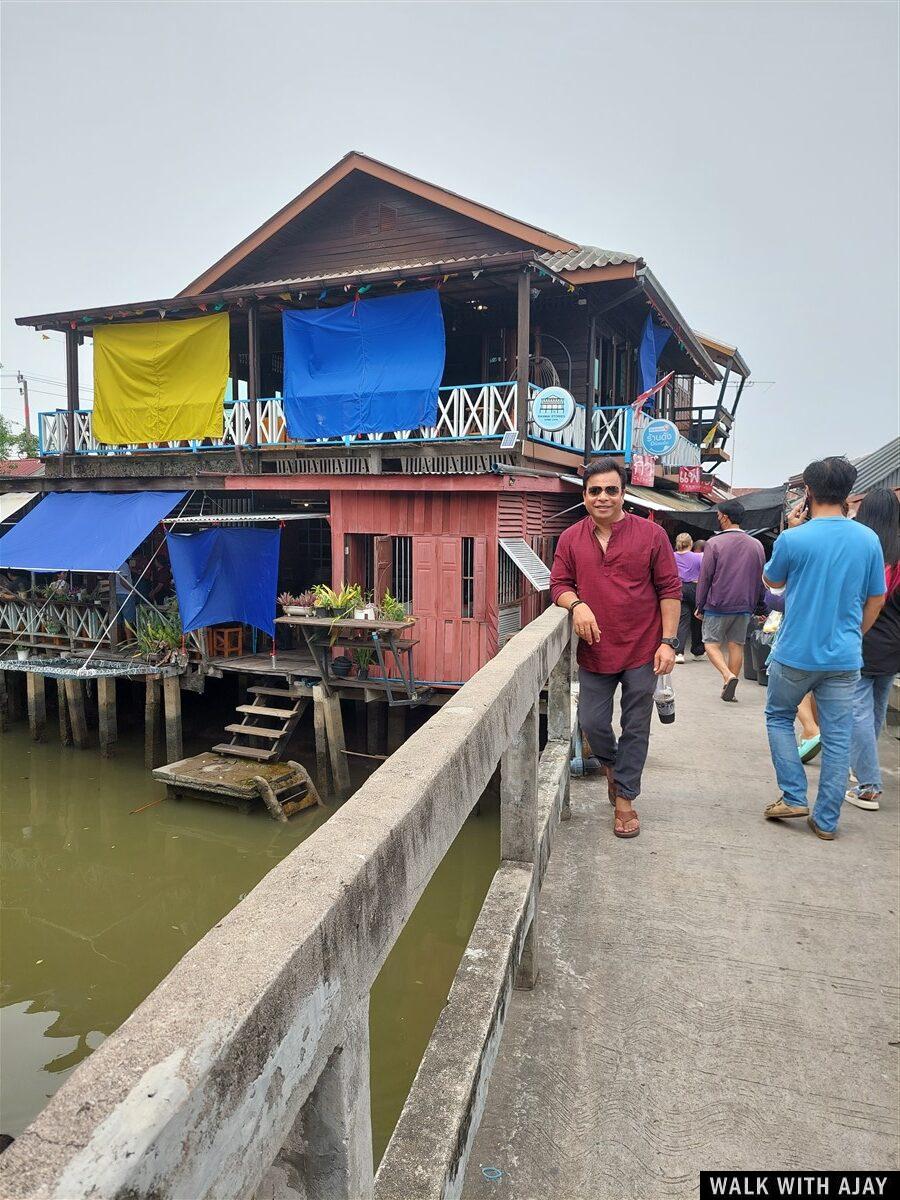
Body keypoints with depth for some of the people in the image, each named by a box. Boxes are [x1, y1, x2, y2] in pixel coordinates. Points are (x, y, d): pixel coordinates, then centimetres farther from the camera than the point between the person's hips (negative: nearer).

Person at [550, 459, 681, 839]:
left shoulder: (650, 534, -5)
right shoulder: (571, 539, 3)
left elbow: (670, 590, -3)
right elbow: (559, 584, 7)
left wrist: (667, 642, -8)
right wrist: (576, 604, -16)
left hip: (641, 651, -2)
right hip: (594, 651, 2)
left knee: (635, 729, 7)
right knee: (592, 722, 8)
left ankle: (624, 798, 23)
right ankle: (611, 764, 41)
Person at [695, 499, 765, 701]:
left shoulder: (714, 544, -10)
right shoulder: (756, 545, 5)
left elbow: (704, 578, -9)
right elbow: (760, 578, 10)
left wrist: (700, 606, -1)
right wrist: (753, 604, 17)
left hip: (718, 605, -4)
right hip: (744, 607, 4)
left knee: (711, 644, 5)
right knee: (736, 646, 10)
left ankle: (728, 676, -17)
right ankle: (729, 688, 13)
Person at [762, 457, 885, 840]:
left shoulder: (793, 539, -14)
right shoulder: (869, 540, 0)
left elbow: (773, 582, 5)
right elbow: (876, 599, 9)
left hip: (796, 654, -3)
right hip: (844, 658, 3)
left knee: (779, 717, 19)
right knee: (837, 737, 9)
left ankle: (794, 796, 14)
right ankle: (826, 820, 16)